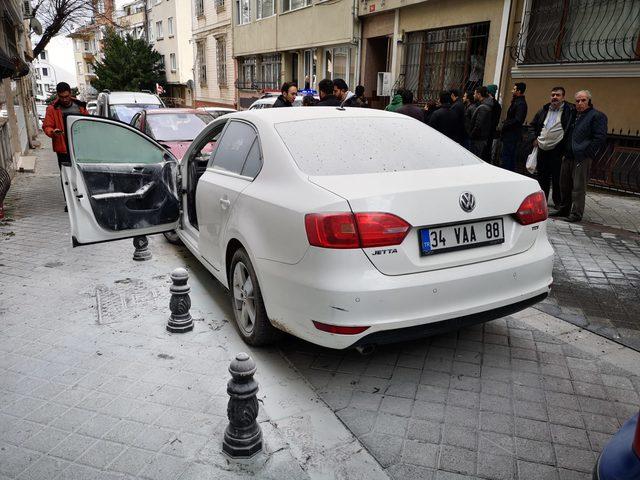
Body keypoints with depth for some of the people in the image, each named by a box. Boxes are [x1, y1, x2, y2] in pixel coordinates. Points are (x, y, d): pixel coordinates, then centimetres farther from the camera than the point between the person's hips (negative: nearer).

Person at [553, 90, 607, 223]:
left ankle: (577, 213, -2)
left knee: (578, 187, -7)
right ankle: (564, 209, 25)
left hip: (583, 158, -8)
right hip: (569, 157, 8)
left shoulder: (597, 116, -4)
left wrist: (587, 153, -15)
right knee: (565, 184, 13)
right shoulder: (574, 115, 18)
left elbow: (600, 138, -10)